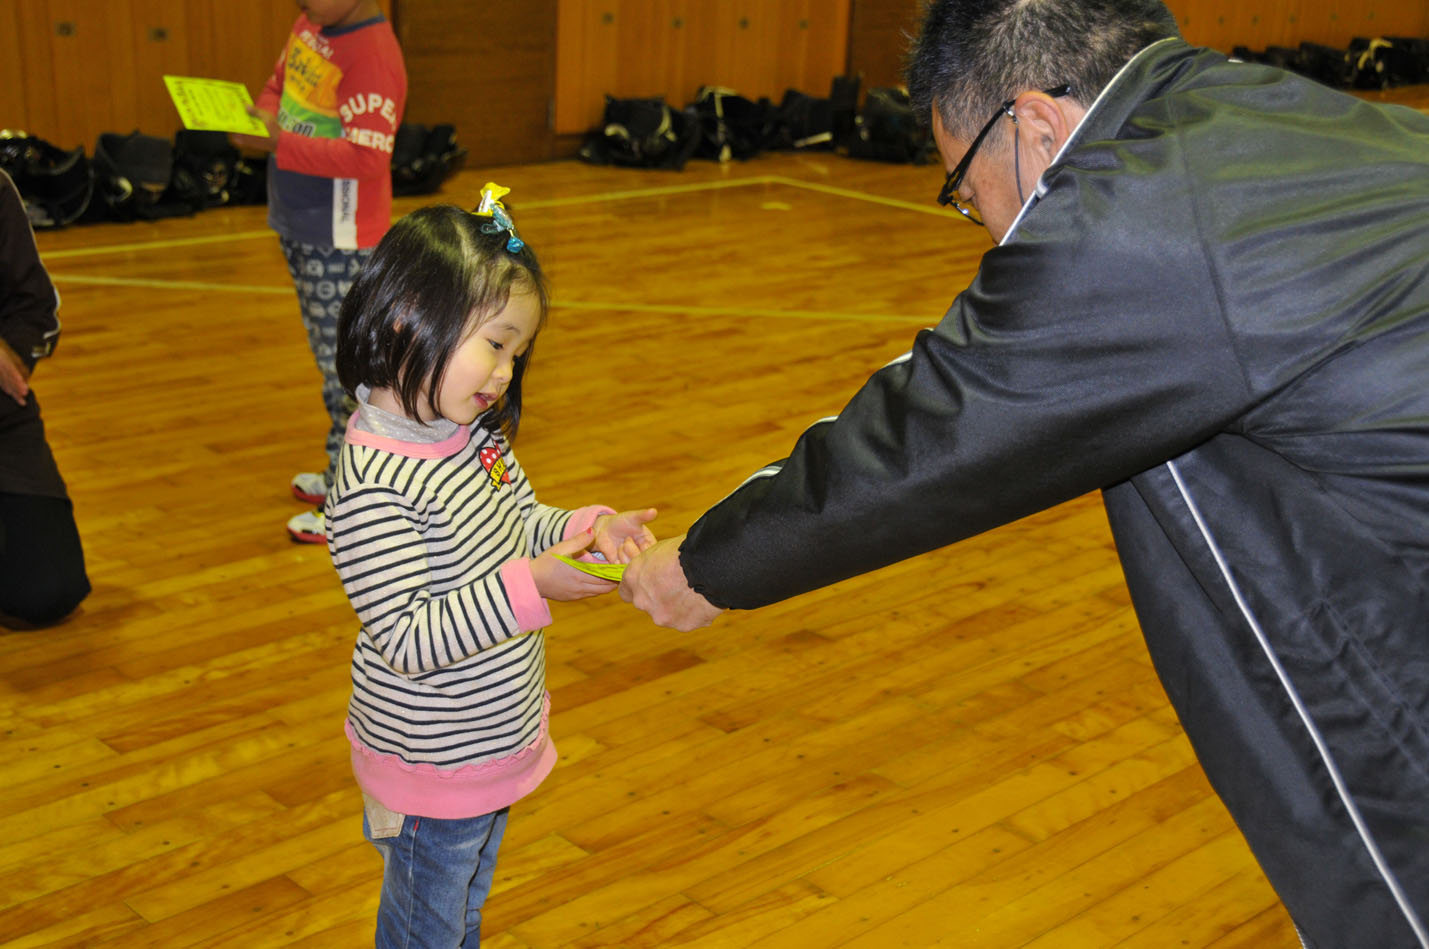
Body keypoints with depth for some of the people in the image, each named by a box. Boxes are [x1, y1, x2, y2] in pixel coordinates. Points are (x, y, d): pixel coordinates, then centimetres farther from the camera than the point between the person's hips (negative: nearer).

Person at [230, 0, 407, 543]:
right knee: (330, 357, 20)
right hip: (298, 223, 10)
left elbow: (367, 156, -29)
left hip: (341, 239, -10)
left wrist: (279, 145, -30)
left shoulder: (373, 55, -22)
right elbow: (278, 84, 20)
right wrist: (264, 114, -2)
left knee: (345, 364, -2)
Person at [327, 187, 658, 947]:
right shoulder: (373, 484, -30)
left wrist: (588, 532, -10)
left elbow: (519, 532, 10)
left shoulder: (476, 436, -3)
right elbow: (408, 641, -31)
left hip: (496, 739, 8)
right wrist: (530, 588, -37)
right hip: (432, 770, -8)